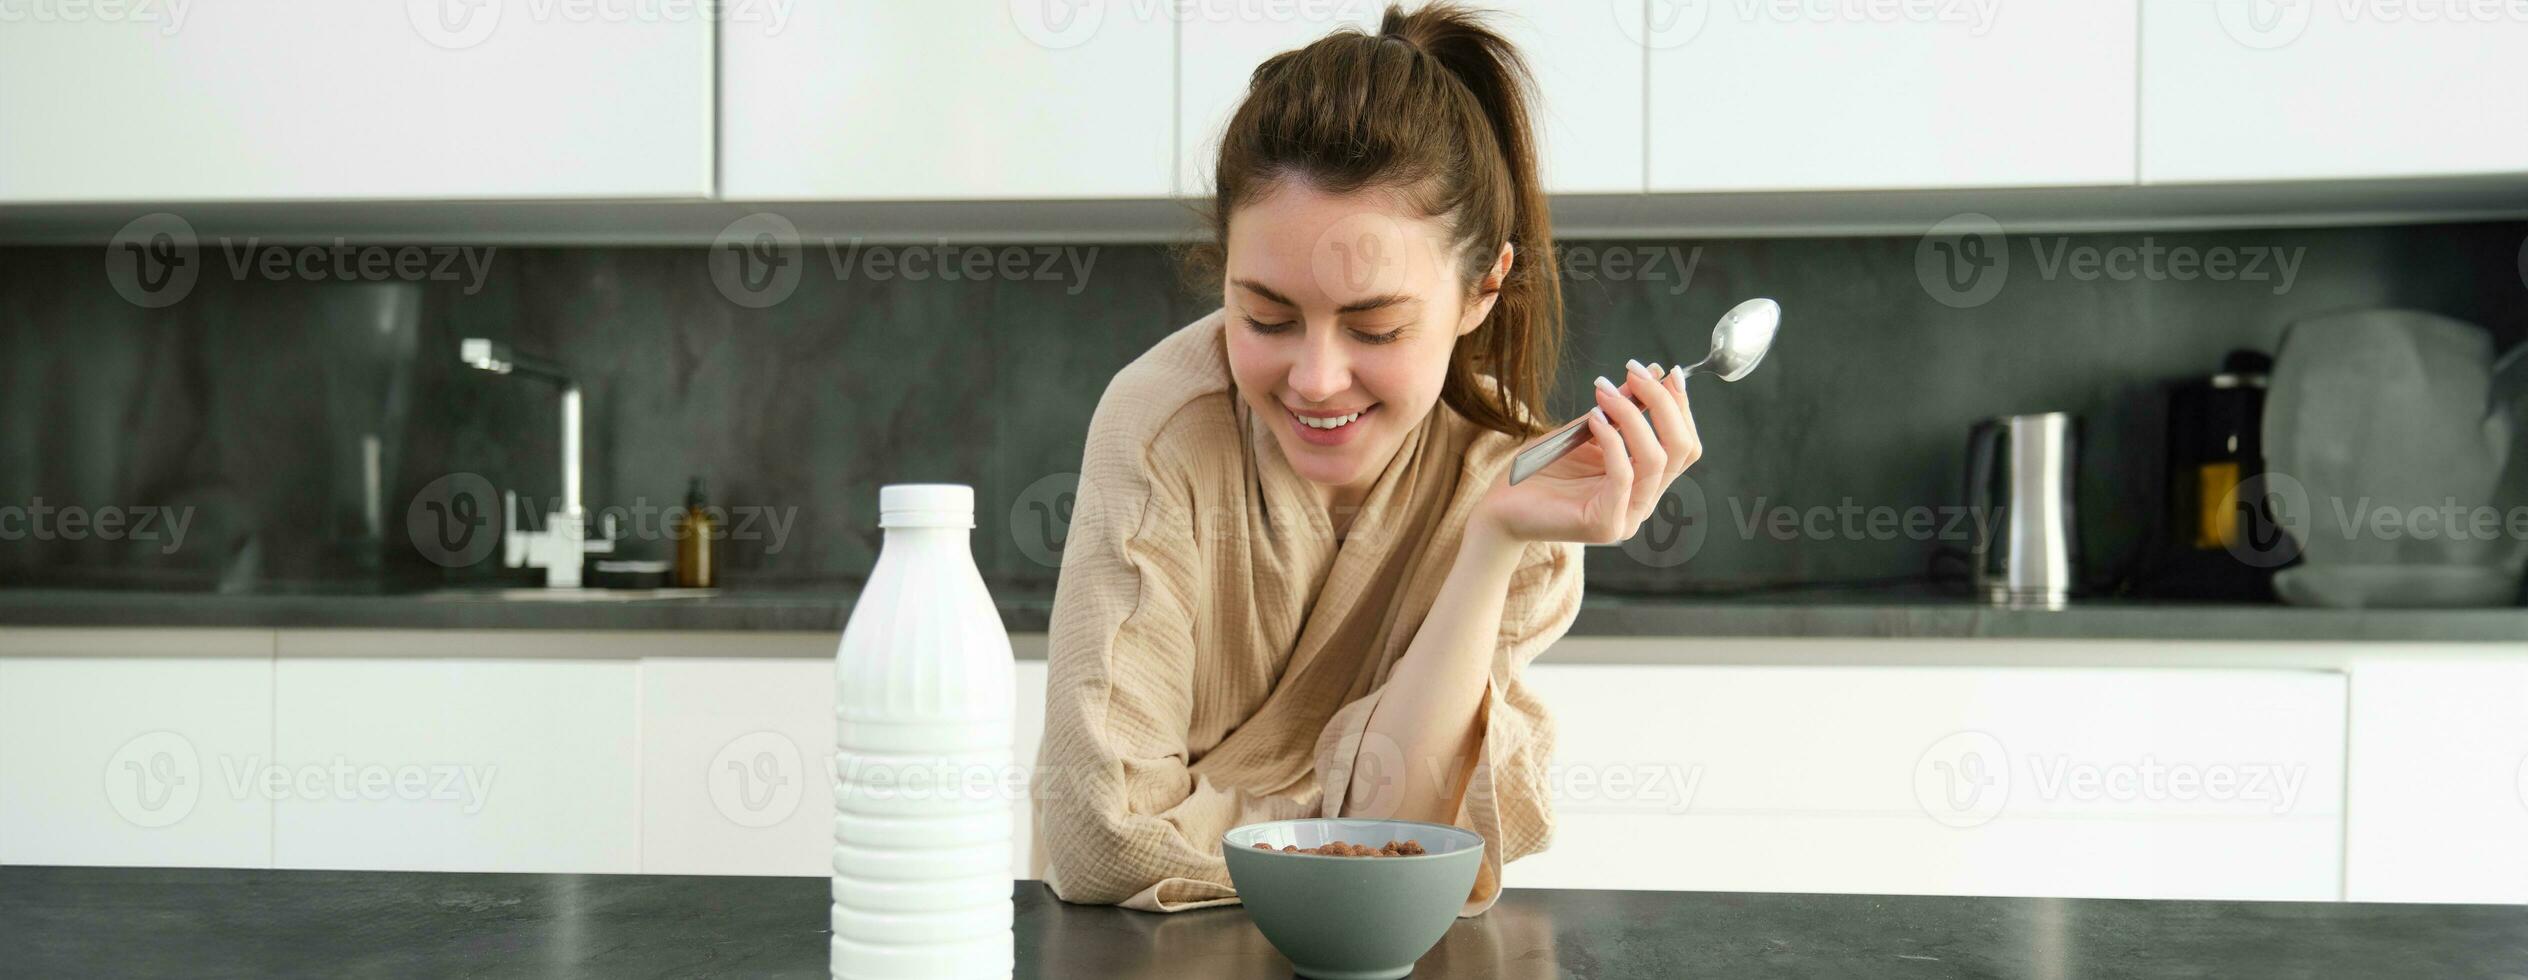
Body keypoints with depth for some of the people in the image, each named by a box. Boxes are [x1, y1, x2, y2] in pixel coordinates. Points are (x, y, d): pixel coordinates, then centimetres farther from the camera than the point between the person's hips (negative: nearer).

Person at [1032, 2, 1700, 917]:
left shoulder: (1511, 473, -13)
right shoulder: (1164, 428, -20)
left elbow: (1389, 836, -18)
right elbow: (1102, 837, -23)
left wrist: (1496, 543, -26)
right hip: (1136, 946, -1)